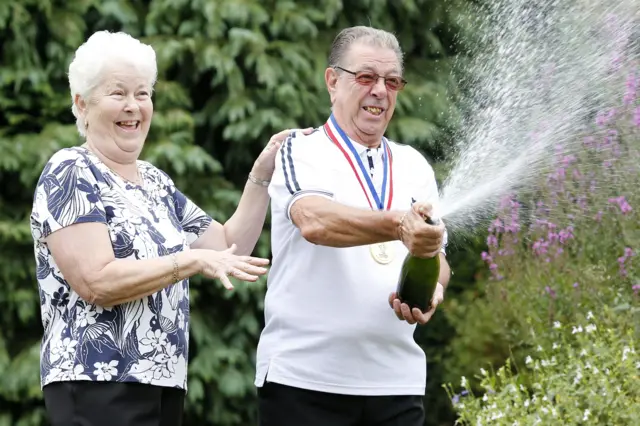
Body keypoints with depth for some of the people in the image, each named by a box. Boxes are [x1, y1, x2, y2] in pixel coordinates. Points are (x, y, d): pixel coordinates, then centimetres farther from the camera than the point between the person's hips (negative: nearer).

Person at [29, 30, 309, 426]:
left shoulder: (155, 181, 17)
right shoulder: (70, 174, -7)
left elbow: (229, 247, 16)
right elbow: (96, 282, -18)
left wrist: (262, 175, 7)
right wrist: (193, 260, -18)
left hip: (164, 383, 8)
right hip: (98, 384, -8)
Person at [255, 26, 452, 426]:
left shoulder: (414, 166, 14)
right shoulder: (302, 153, -1)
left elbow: (436, 255, 10)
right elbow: (314, 221, -21)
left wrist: (430, 291, -15)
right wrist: (399, 225, -38)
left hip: (396, 380, 4)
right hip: (303, 378, -4)